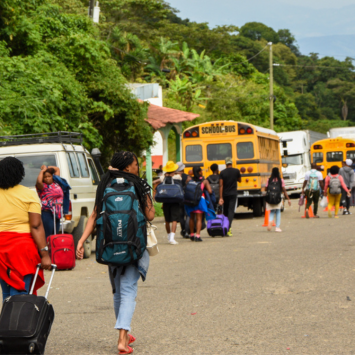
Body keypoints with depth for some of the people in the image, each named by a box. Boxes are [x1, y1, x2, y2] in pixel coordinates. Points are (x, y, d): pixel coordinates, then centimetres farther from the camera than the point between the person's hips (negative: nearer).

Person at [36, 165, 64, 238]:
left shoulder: (55, 183, 13)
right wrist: (42, 170, -13)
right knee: (48, 236, -12)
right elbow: (39, 181, -27)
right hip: (47, 213, -7)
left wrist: (47, 168, 13)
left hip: (57, 213, 7)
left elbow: (57, 169, 24)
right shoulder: (43, 186, -4)